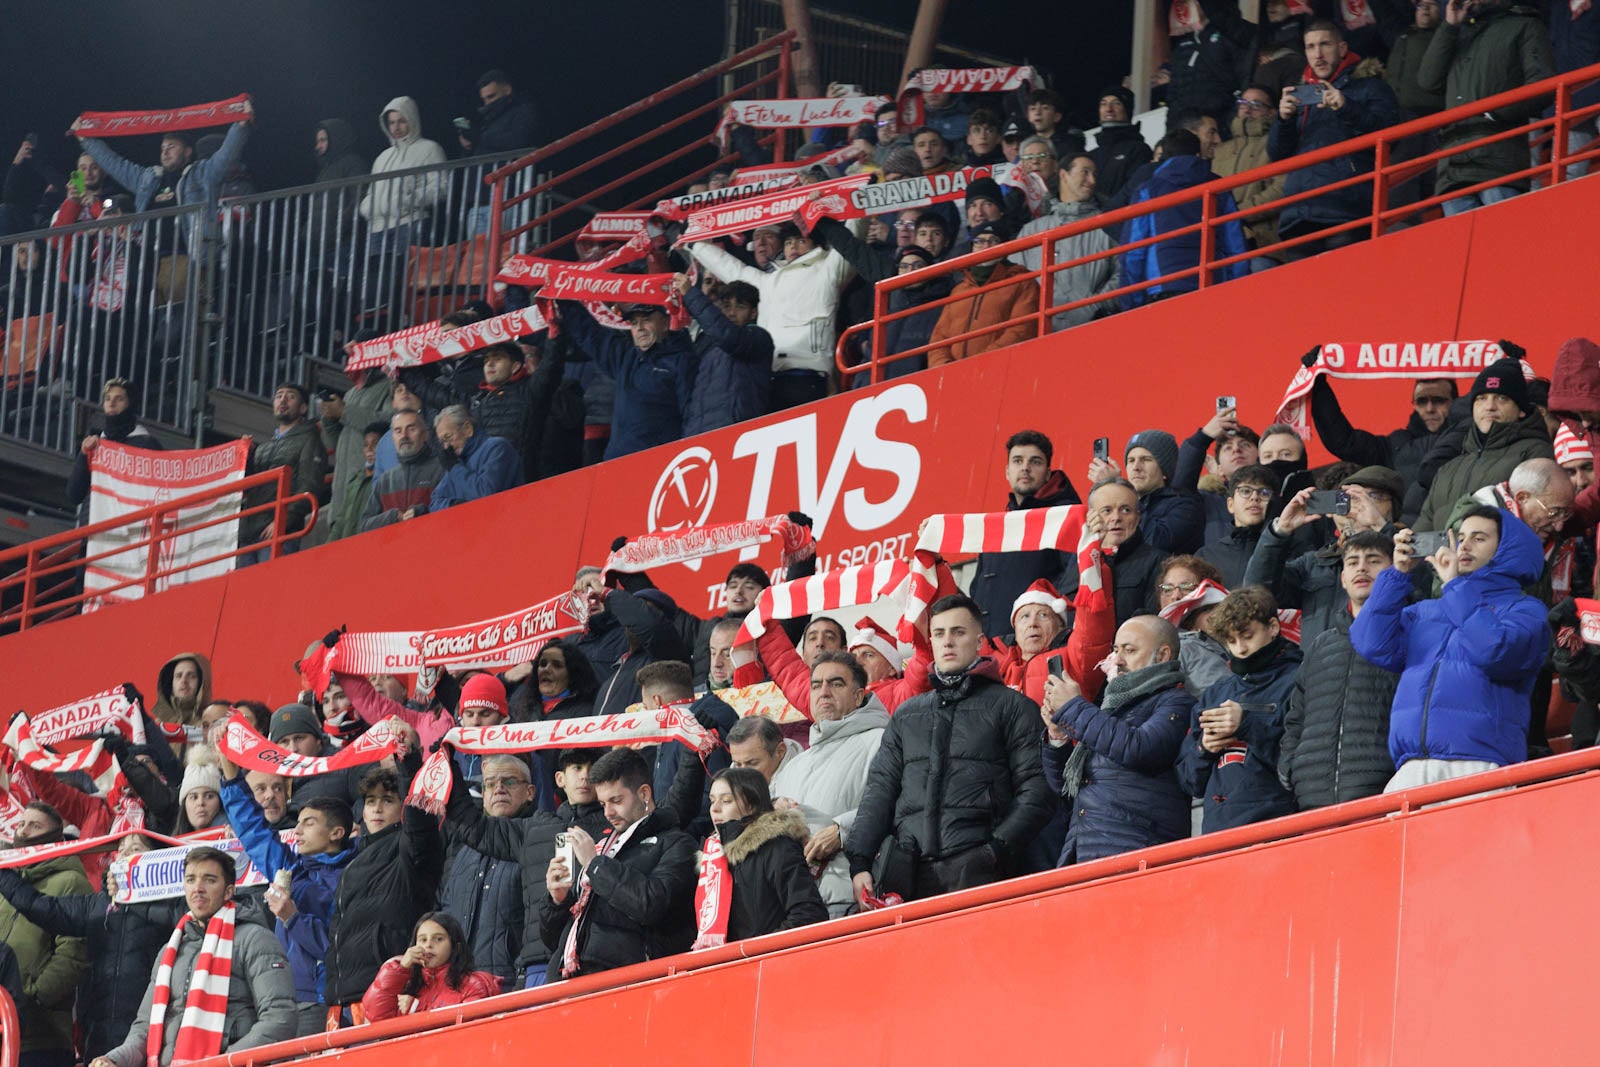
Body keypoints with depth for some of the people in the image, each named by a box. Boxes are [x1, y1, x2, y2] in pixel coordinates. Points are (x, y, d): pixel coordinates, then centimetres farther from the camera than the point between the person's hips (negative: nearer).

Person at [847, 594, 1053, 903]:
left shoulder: (1010, 706, 11)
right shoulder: (906, 714, 26)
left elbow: (1036, 788, 3)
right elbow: (880, 789, 20)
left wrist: (998, 849, -10)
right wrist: (859, 862, 6)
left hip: (973, 868, -3)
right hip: (905, 868, 4)